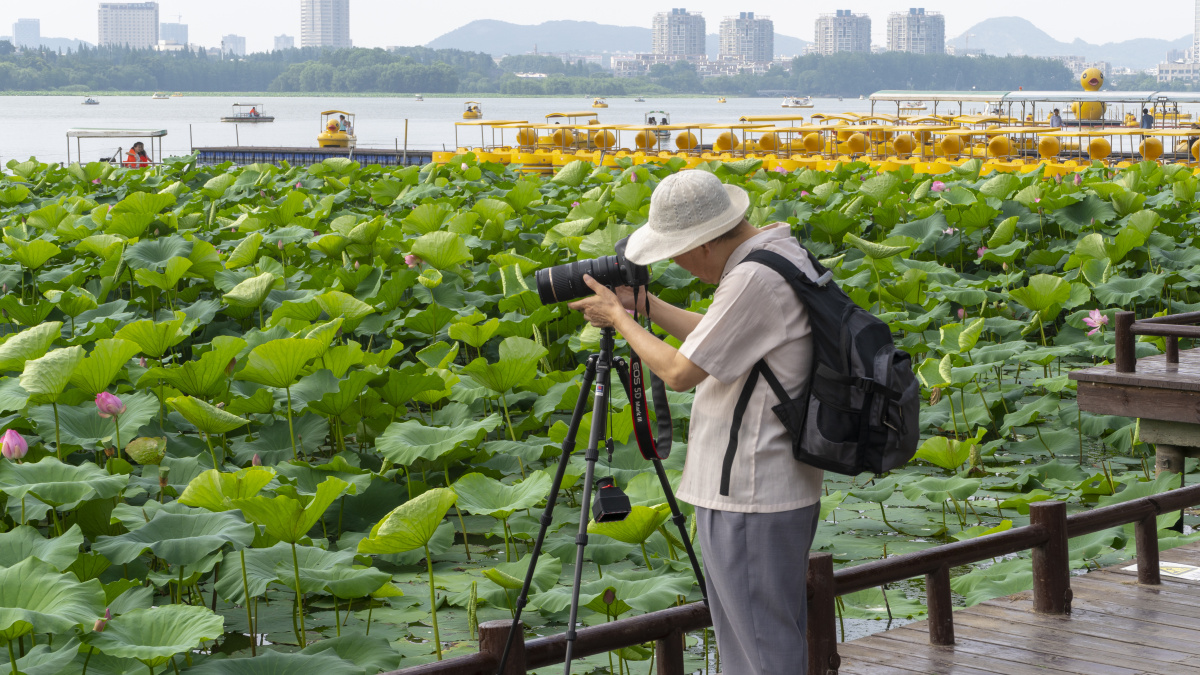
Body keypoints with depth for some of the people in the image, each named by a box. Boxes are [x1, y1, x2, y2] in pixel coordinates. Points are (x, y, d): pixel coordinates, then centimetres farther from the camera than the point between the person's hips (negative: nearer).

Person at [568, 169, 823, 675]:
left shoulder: (755, 278, -23)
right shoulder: (783, 250, 9)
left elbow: (680, 372, -18)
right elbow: (717, 338, 22)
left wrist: (619, 318, -3)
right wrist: (644, 304, 21)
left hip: (752, 499, -11)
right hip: (774, 487, 11)